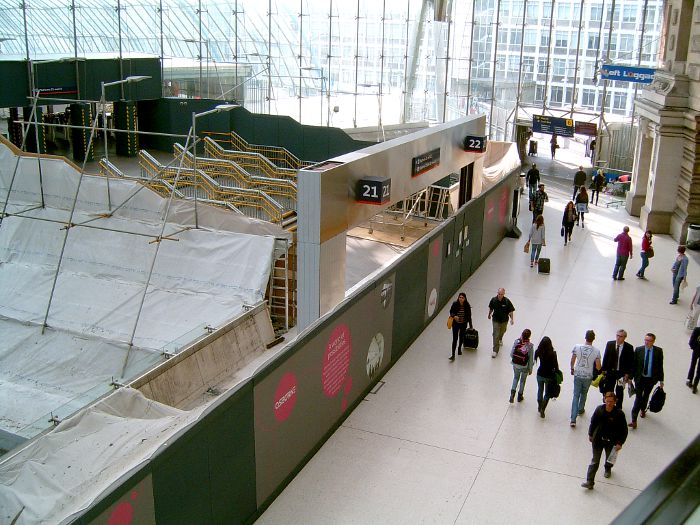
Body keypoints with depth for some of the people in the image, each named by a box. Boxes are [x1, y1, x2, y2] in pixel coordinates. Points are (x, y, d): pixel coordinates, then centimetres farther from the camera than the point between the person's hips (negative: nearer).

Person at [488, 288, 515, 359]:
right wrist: (489, 314, 17)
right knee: (496, 335, -6)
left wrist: (511, 319, -16)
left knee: (502, 332, 25)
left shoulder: (507, 301, -21)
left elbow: (511, 311, -11)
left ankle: (500, 339, 61)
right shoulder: (493, 300, -16)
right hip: (496, 320, -1)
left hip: (504, 320, 1)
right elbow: (491, 308, 4)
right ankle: (495, 351, -2)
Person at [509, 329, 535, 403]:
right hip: (524, 367, -2)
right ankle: (520, 396, 33)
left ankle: (512, 392, 9)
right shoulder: (530, 346, -22)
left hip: (515, 364, 2)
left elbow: (511, 353, -7)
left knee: (516, 378, 26)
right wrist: (530, 369, 0)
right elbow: (531, 359, -14)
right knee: (523, 380, 20)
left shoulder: (516, 341, -17)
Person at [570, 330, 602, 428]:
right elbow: (598, 367, -10)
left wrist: (572, 369, 18)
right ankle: (581, 409, 47)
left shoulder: (577, 347, -12)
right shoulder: (596, 351, -14)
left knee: (576, 396, 4)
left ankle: (573, 419, -4)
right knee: (584, 394, 25)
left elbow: (572, 361, 0)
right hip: (588, 376, 0)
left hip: (577, 375, 0)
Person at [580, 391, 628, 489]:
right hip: (598, 440, 0)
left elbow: (624, 430, -12)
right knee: (595, 461, 1)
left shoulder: (619, 414, -20)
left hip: (611, 441, 0)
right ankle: (590, 481, 3)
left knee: (610, 458, 26)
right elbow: (593, 422, 3)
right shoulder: (599, 409, -12)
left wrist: (620, 443, -15)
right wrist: (590, 434, 11)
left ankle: (608, 469, 59)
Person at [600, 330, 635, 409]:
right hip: (610, 372, 2)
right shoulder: (609, 344, -3)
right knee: (608, 391, 8)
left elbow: (631, 363, -6)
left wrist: (628, 374, -10)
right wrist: (603, 370, -1)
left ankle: (618, 408, 24)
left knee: (619, 392, 11)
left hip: (622, 373, -2)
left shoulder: (629, 348, -10)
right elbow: (605, 358, 2)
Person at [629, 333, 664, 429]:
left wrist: (661, 380, 0)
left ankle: (643, 410, 48)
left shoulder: (659, 351, -8)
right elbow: (634, 364, -3)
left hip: (651, 379, 1)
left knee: (646, 396, 20)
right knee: (638, 397, -6)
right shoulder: (638, 350, -9)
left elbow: (660, 366, -3)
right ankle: (634, 420, -5)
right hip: (640, 378, -1)